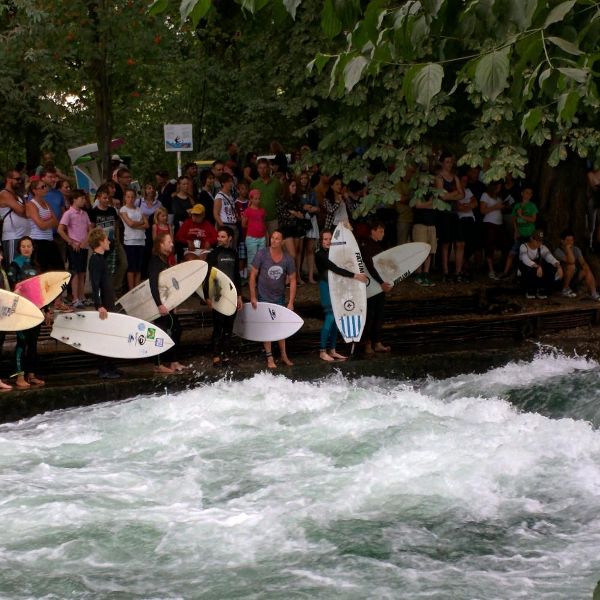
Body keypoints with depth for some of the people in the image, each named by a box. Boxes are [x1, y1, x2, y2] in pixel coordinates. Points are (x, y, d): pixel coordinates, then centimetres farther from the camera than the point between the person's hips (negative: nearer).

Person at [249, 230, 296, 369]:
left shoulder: (287, 259, -10)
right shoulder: (262, 254, -16)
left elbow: (292, 281, -4)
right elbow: (253, 275, -10)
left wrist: (291, 302, -8)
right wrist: (253, 297, -13)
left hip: (279, 298, 2)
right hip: (264, 298, -2)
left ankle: (284, 356, 24)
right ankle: (269, 358, 9)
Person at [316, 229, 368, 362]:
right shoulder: (320, 255, -12)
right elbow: (335, 269, -22)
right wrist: (355, 275, -24)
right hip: (326, 287, -7)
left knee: (336, 318, 8)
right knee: (330, 318, -9)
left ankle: (332, 350, 17)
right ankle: (322, 351, -1)